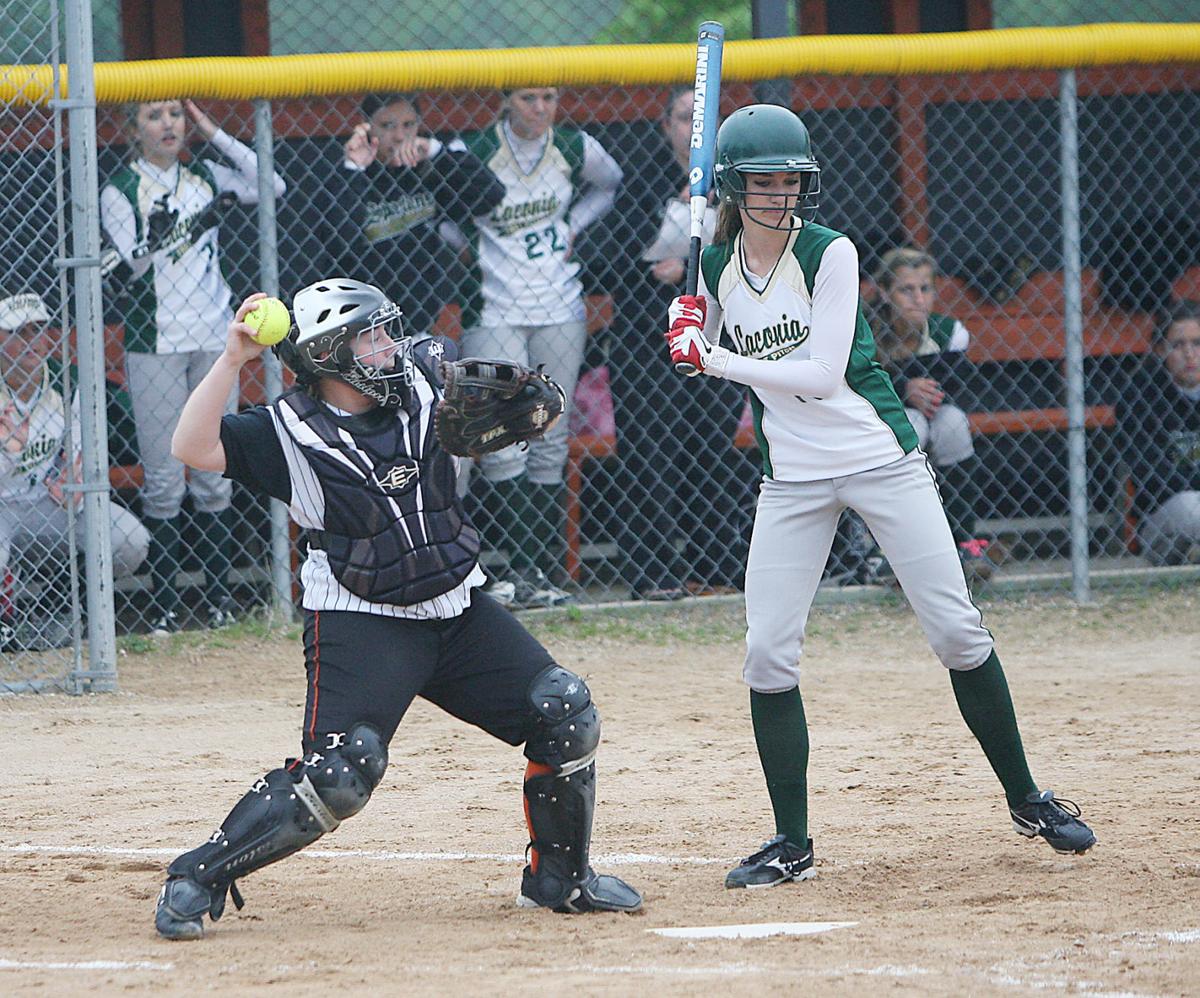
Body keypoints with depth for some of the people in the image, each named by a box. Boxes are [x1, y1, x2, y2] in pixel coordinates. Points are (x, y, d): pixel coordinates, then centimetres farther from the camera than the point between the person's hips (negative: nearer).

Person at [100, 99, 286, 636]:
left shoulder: (205, 178, 9)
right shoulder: (120, 190, -2)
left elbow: (271, 186, -3)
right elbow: (125, 271, -8)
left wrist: (216, 135, -5)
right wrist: (160, 238, -23)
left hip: (213, 338, 4)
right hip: (154, 345, -4)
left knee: (215, 474, 6)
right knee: (164, 479, -4)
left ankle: (218, 594, 11)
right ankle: (162, 606, 0)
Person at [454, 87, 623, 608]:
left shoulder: (576, 149, 1)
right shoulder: (472, 154, -10)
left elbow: (610, 185, 21)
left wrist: (573, 227, 6)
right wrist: (464, 252, -9)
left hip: (560, 313, 4)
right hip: (492, 315, -3)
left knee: (551, 444, 5)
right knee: (503, 444, -14)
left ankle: (544, 572, 9)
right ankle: (523, 570, -14)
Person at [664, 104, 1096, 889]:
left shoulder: (829, 254, -13)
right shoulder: (717, 266, 0)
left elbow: (823, 374, -21)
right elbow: (696, 356, 16)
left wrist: (716, 360, -23)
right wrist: (685, 326, -6)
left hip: (881, 460, -3)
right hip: (793, 477, 4)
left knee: (958, 631, -3)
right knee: (768, 654, -7)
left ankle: (1027, 800, 13)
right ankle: (792, 844, 3)